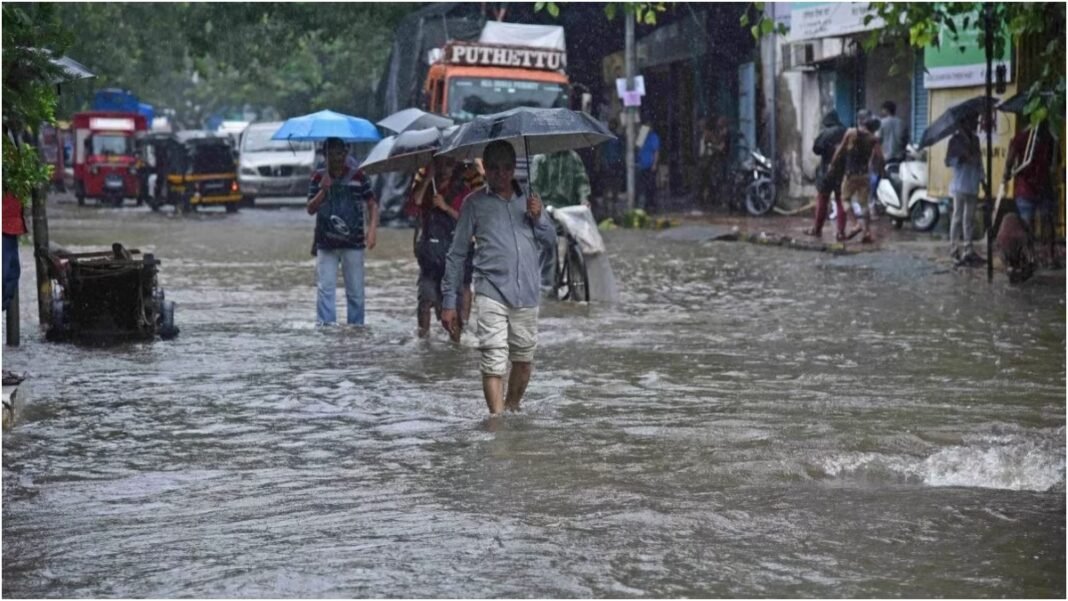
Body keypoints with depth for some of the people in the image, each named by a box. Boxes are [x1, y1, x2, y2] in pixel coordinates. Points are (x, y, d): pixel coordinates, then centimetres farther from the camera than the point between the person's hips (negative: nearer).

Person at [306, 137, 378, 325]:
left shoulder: (357, 176, 2)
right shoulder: (319, 177, 5)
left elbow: (372, 204, 5)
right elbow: (311, 209, 2)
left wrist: (372, 229, -8)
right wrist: (323, 190, -14)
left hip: (353, 242, 0)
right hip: (326, 244, 0)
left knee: (356, 291, 3)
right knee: (326, 289, -6)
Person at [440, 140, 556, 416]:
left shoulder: (528, 199, 14)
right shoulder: (475, 203, 4)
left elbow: (551, 240, 15)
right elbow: (457, 254, 5)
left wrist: (538, 218, -6)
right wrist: (449, 301, 1)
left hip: (527, 292, 4)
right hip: (491, 292, -4)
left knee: (524, 358, 12)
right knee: (494, 362, -13)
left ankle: (512, 407, 32)